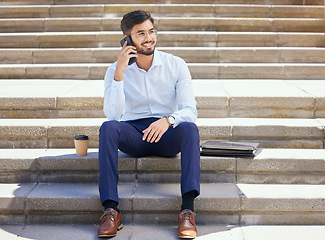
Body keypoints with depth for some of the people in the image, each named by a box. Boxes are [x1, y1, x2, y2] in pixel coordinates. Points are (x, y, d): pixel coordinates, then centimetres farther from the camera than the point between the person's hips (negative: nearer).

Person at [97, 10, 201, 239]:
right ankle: (111, 210, -32)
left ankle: (187, 210, -37)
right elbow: (113, 115, -14)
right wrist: (119, 73, -22)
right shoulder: (115, 70, 0)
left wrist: (168, 120, -31)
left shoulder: (176, 65, 0)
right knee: (108, 127, -31)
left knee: (189, 128, -32)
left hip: (167, 135, 0)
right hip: (133, 135, 0)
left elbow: (190, 110, -9)